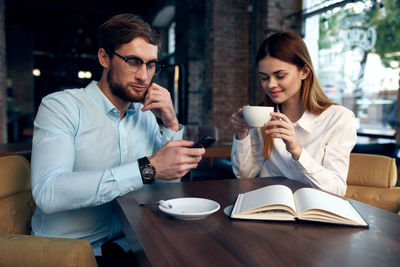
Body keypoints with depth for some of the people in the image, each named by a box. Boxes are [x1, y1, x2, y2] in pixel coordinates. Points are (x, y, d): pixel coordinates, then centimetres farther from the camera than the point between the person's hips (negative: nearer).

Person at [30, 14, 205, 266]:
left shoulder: (145, 115, 7)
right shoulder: (60, 106, -10)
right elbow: (48, 193, -26)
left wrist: (171, 124, -7)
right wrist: (147, 168, -30)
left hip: (126, 243, 6)